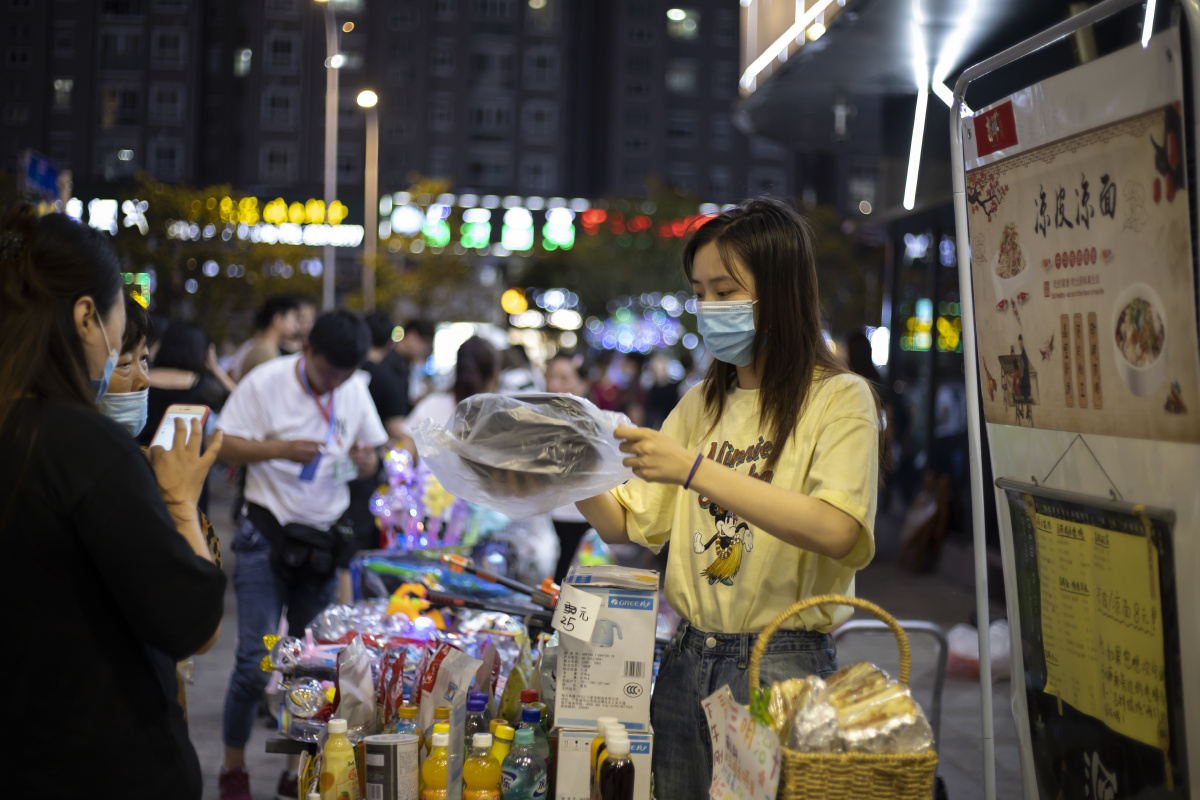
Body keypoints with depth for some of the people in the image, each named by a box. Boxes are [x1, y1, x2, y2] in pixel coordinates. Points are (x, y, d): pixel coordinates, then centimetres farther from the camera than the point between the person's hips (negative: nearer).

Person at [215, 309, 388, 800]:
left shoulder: (356, 392, 7)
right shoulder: (264, 383, -6)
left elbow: (371, 458, 16)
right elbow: (223, 446, -7)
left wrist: (364, 460, -8)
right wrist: (281, 449, -20)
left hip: (324, 539, 4)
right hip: (267, 534, -4)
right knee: (256, 660, -7)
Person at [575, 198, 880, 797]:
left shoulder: (838, 399, -6)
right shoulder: (702, 405, 13)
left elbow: (837, 530, -24)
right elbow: (628, 523, 13)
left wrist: (695, 471, -27)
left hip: (782, 668, -5)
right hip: (688, 662, 5)